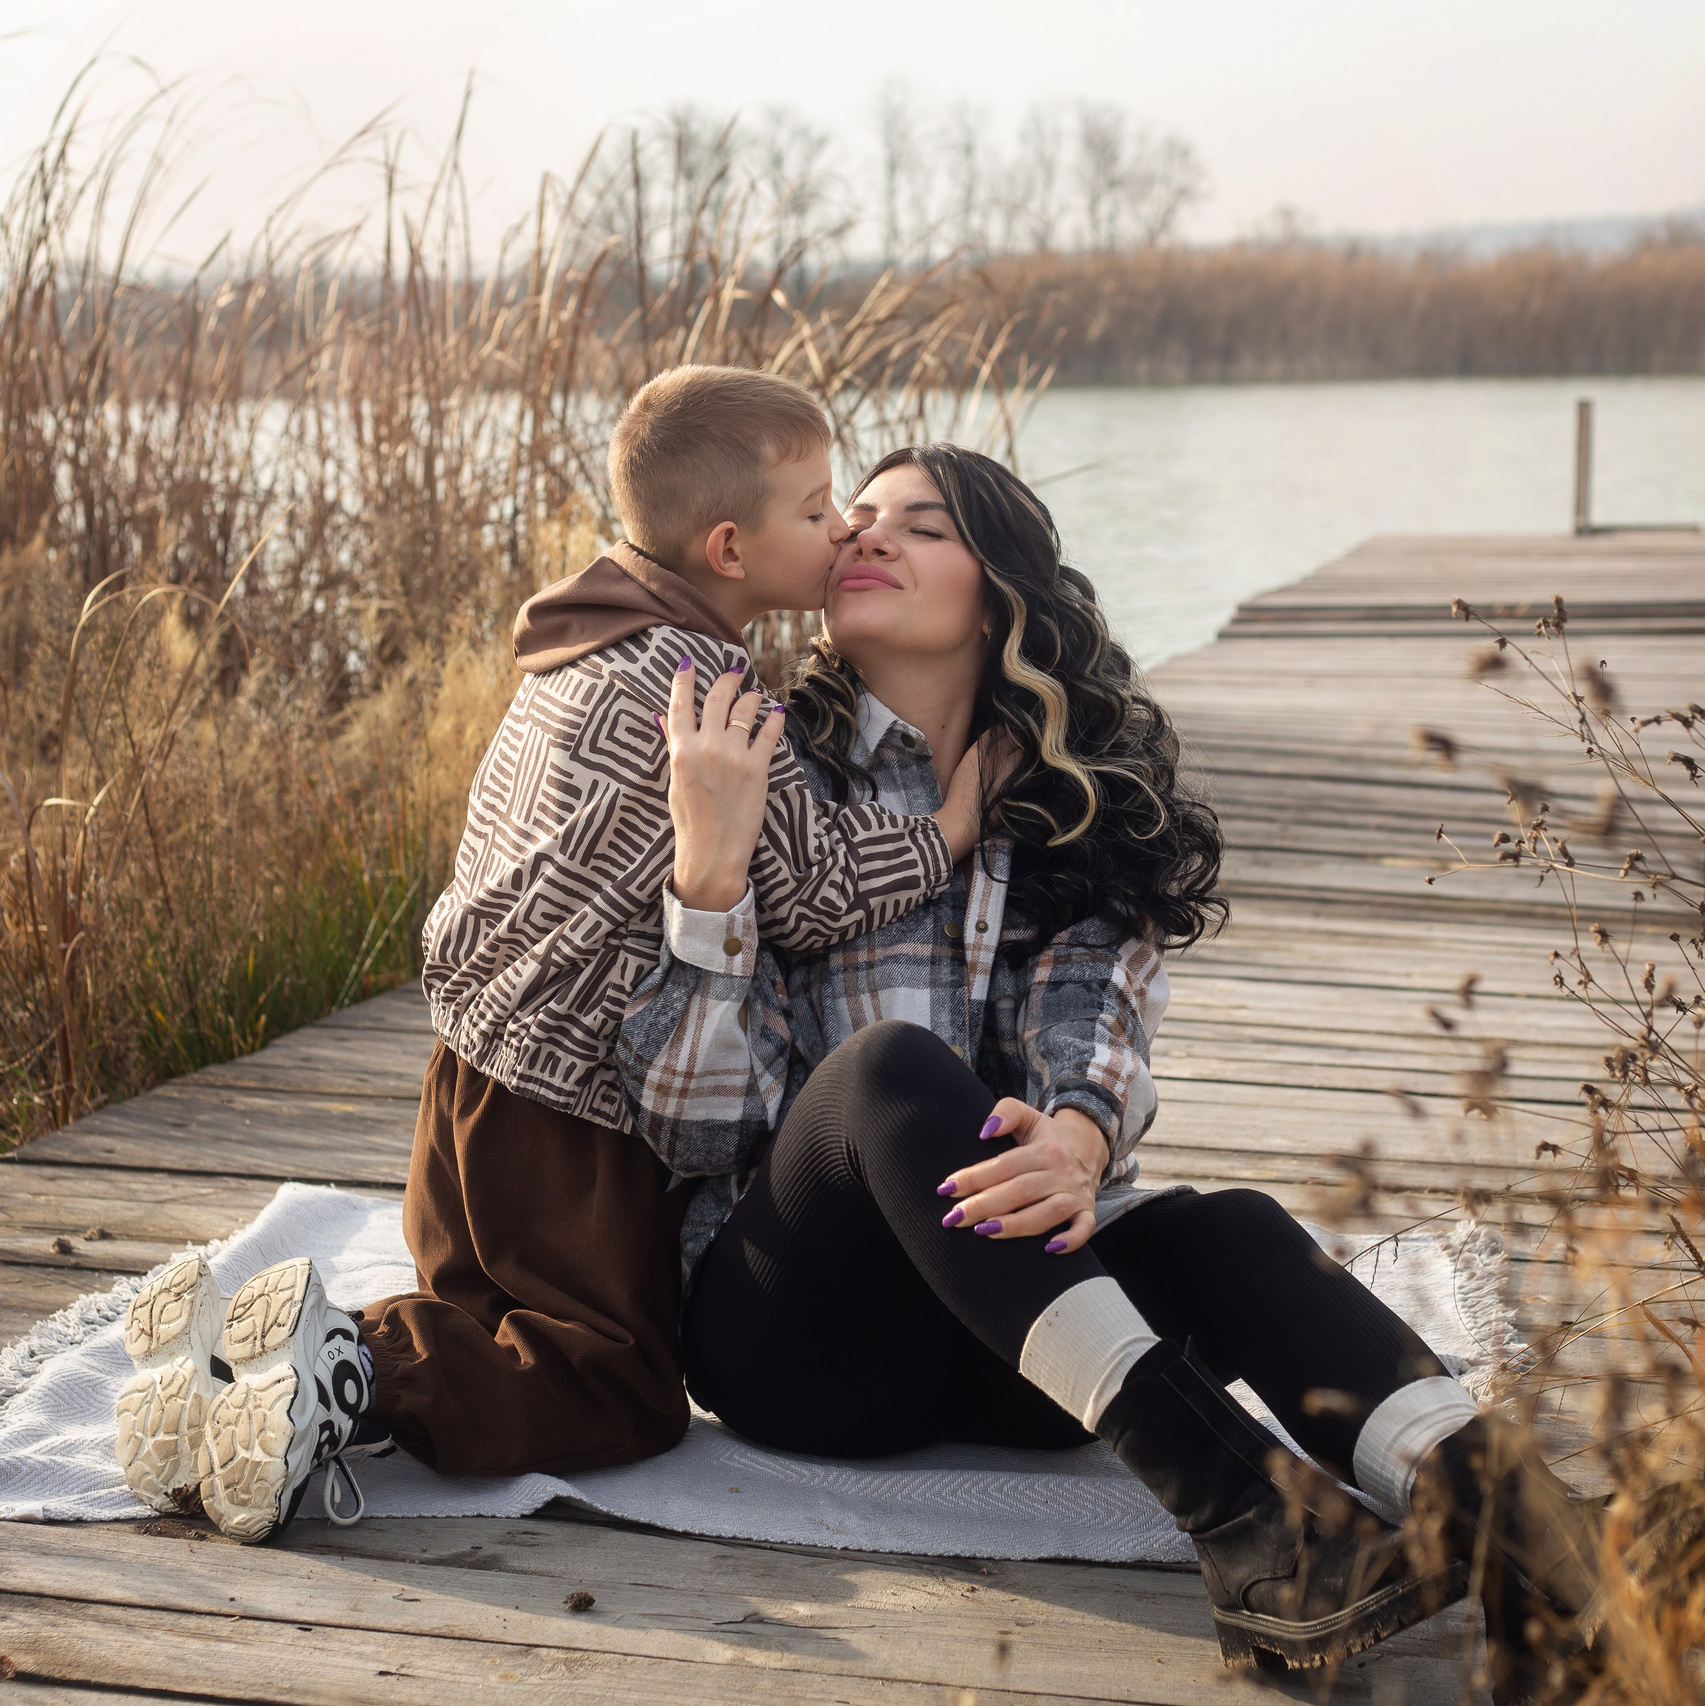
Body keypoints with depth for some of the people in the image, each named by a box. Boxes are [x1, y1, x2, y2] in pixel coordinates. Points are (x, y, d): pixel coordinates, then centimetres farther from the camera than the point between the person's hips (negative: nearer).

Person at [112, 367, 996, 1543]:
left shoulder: (602, 652, 12)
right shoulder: (697, 689, -18)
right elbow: (811, 888, -16)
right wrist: (952, 831, -4)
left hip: (484, 1061, 9)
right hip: (570, 1106, -9)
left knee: (491, 1322, 22)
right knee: (625, 1392, -1)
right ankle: (348, 1381, -18)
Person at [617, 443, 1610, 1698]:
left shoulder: (1077, 813, 11)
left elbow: (1093, 1034, -7)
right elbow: (695, 1123, -8)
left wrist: (1076, 1140, -32)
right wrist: (710, 866, -22)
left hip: (1005, 1336, 3)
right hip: (788, 1323, -2)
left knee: (1223, 1231, -28)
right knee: (890, 1065, -32)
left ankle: (1522, 1528, -54)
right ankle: (1240, 1516, -47)